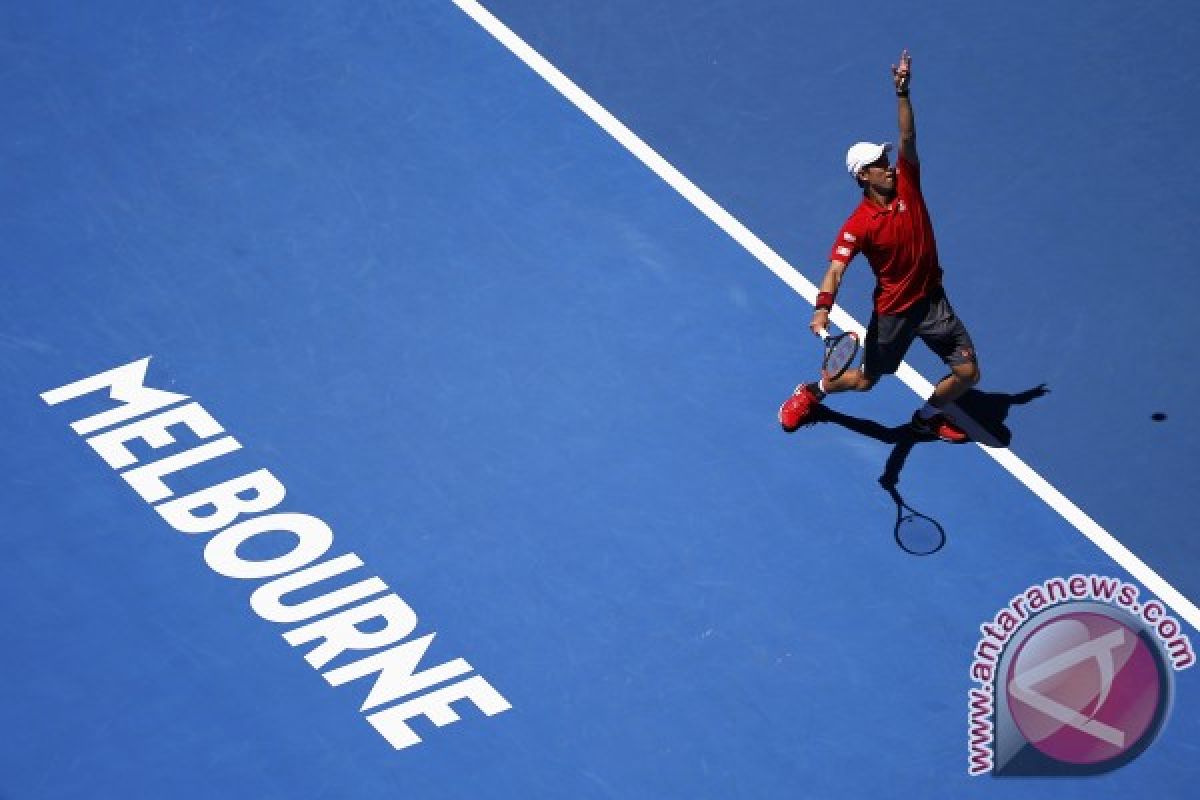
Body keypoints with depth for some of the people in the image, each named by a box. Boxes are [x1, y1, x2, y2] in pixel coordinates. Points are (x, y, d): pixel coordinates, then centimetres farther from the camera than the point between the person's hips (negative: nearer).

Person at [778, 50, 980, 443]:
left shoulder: (907, 183, -7)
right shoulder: (859, 225, -20)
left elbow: (907, 138, -16)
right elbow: (836, 269, -27)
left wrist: (903, 93, -24)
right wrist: (822, 308, -42)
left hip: (932, 300, 4)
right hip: (892, 310, -4)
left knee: (967, 372, 0)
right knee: (864, 380, 10)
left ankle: (929, 414, 30)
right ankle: (811, 392, 41)